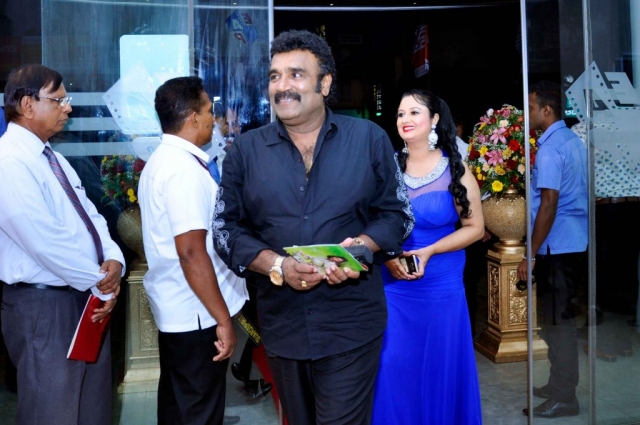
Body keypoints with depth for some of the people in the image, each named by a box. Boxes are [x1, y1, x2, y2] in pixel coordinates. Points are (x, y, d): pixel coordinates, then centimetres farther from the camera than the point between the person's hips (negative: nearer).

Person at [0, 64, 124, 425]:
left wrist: (112, 259, -8)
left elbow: (88, 214, 11)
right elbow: (46, 241, -25)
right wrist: (101, 283, -15)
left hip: (86, 296, 9)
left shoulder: (52, 157, 13)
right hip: (44, 304, -9)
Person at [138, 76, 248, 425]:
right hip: (195, 311, -10)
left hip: (172, 305, 10)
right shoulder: (184, 168, -21)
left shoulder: (161, 160, 11)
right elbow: (191, 253, -26)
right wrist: (223, 319, -22)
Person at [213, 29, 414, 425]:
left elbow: (397, 213, 2)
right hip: (282, 325, 3)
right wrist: (276, 265, -15)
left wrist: (360, 247, -18)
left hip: (351, 325, -2)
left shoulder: (369, 138, -1)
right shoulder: (246, 149, 2)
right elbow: (227, 227, 2)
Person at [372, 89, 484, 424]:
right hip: (392, 287, 1)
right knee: (393, 369, 7)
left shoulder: (455, 170, -4)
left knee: (441, 369, 11)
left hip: (442, 289, -1)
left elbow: (475, 227, -3)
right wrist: (387, 256, -13)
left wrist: (428, 252, -14)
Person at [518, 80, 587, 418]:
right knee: (561, 316, 17)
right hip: (576, 242, 10)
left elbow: (549, 204, -22)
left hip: (557, 246, -10)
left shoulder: (549, 149, -16)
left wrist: (530, 255, -19)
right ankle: (560, 385, 29)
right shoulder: (574, 140, 13)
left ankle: (564, 399, 9)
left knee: (557, 320, -1)